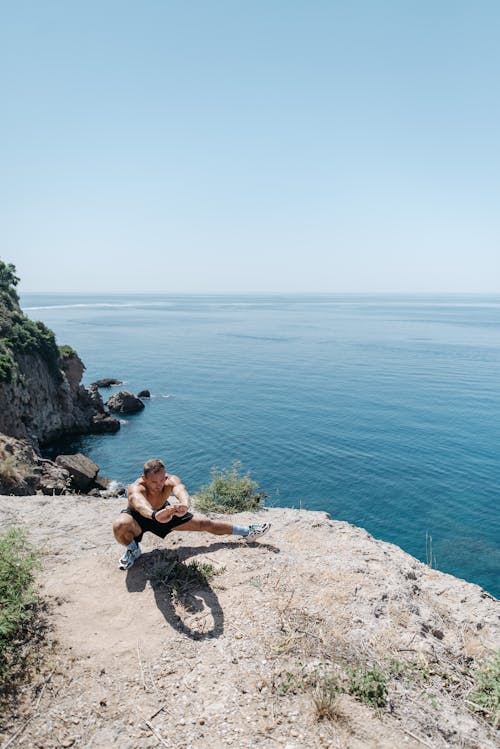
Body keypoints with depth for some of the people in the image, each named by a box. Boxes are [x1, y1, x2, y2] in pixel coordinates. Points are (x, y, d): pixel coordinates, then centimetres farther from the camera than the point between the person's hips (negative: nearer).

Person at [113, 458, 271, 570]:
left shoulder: (171, 480, -31)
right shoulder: (136, 488, -40)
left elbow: (181, 491, -54)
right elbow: (140, 504, -63)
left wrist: (184, 505, -78)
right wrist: (155, 515, -85)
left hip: (162, 511, 3)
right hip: (137, 517, -3)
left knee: (205, 523, -1)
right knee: (119, 526, -38)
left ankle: (247, 532, 15)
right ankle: (132, 550, -3)